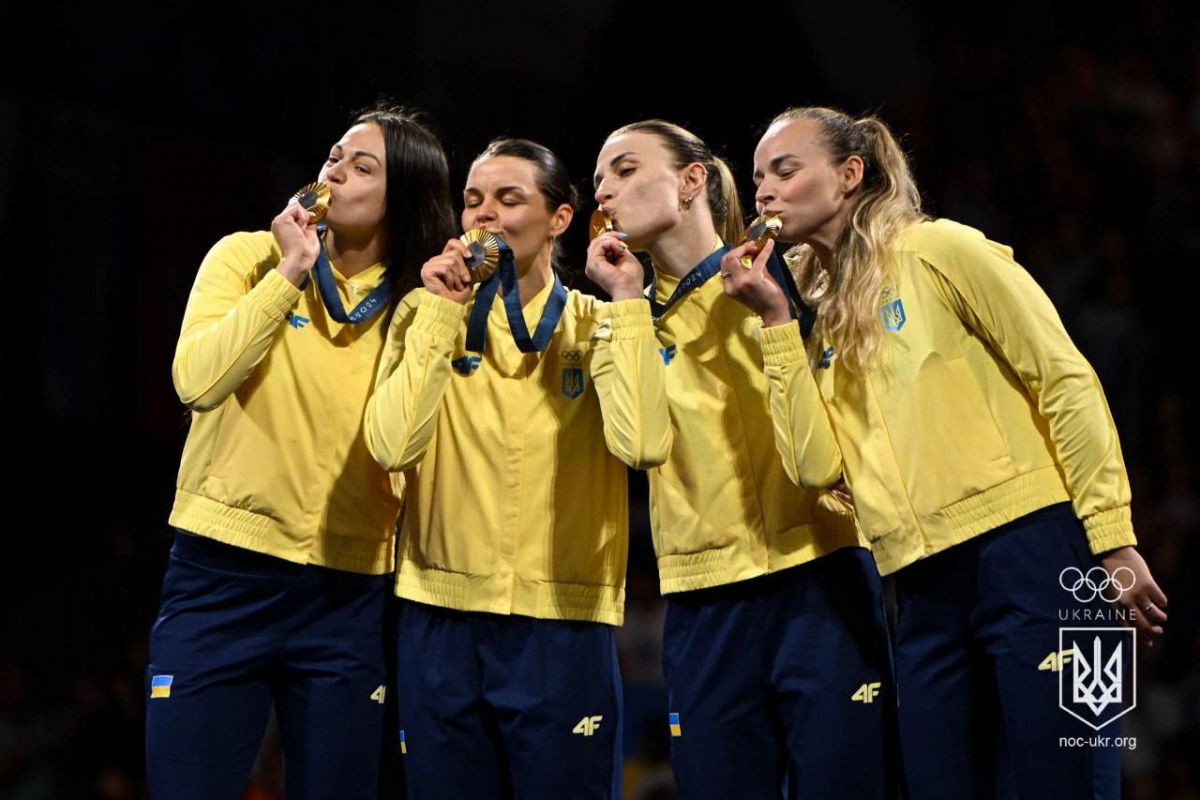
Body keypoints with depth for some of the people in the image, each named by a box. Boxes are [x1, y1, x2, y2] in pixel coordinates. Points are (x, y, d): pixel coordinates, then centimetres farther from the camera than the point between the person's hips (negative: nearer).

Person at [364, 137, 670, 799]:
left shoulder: (599, 325, 3)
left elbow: (641, 445, -17)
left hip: (564, 627, -1)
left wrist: (625, 304, -14)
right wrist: (441, 314, -12)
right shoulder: (428, 313, 5)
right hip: (441, 622, 1)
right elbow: (392, 446, -12)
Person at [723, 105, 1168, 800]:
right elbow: (818, 463, 4)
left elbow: (1067, 383, -5)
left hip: (1027, 555, -6)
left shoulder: (940, 251, 0)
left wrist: (1112, 540, -11)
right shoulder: (822, 316, 18)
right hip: (926, 595, 6)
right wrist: (776, 323, 2)